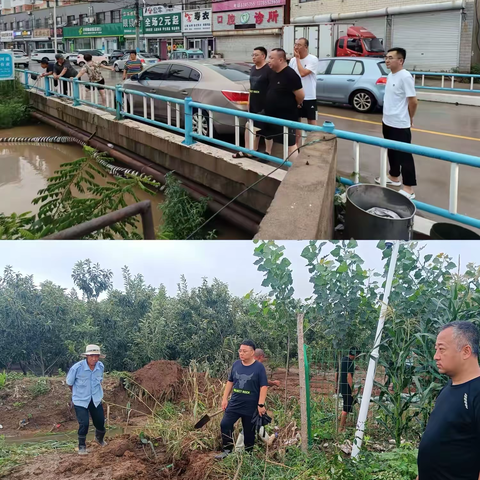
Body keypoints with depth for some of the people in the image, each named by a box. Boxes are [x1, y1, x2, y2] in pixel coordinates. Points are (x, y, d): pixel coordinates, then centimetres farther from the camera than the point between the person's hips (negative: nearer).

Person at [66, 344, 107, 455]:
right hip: (80, 400, -4)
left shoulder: (101, 366, -10)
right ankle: (82, 446, 15)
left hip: (96, 399, 4)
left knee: (100, 421, 13)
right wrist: (78, 393, 7)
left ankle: (99, 438, 45)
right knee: (84, 423, -9)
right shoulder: (77, 368, -23)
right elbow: (69, 383, -5)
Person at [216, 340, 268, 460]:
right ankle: (227, 450, 4)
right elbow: (230, 382, 13)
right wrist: (225, 398, 8)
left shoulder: (259, 367, -10)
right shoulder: (236, 364, 4)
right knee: (225, 424, -9)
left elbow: (263, 386, -10)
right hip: (234, 404, 4)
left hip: (251, 407, -4)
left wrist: (261, 405, -15)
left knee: (249, 432, 8)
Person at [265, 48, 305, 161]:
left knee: (290, 144, -3)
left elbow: (300, 95, -19)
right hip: (273, 116, 9)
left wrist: (296, 105, -2)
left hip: (286, 117, -9)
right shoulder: (273, 73, 9)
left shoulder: (290, 74, -18)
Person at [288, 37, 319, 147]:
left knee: (311, 122, 3)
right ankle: (297, 146, 21)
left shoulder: (313, 59, -12)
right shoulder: (293, 60, 5)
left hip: (309, 97, -5)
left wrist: (298, 58, -14)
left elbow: (302, 73, -23)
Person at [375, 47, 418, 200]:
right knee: (392, 152, 22)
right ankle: (394, 177, 39)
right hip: (388, 122, 9)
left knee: (404, 155, -4)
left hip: (400, 125, -9)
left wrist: (409, 119, -4)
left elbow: (413, 101, -17)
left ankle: (408, 189, 1)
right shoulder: (390, 75, 9)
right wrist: (388, 116, 15)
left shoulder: (405, 76, -18)